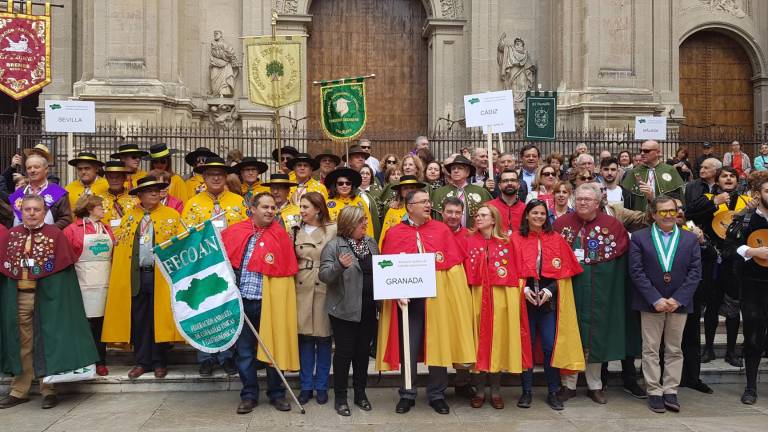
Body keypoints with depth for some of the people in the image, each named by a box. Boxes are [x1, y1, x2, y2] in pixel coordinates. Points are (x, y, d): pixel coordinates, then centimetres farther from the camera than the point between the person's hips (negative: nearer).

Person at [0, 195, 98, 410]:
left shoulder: (55, 234, -3)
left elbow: (63, 269, -5)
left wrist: (53, 292, -12)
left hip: (46, 297, -3)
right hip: (17, 298, 3)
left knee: (47, 342, 3)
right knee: (21, 345, 11)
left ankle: (48, 390, 12)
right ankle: (19, 390, 21)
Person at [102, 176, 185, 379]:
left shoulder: (172, 215, 4)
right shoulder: (129, 216, 12)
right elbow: (118, 242, 11)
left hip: (161, 275, -2)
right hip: (136, 276, 2)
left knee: (160, 318, 3)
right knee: (139, 320, 7)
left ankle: (160, 362, 15)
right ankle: (142, 361, 19)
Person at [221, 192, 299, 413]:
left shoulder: (280, 235, -3)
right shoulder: (235, 231, 3)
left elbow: (287, 271, -4)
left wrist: (284, 302, -9)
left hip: (269, 302, -2)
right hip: (241, 301, 2)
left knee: (273, 348, 8)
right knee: (244, 350, 11)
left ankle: (277, 394, 24)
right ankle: (249, 395, 25)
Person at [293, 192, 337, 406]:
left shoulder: (333, 230, -1)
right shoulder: (296, 230, 10)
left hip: (325, 288, -3)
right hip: (302, 288, 3)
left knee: (323, 337, 5)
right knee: (304, 336, 6)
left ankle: (321, 386, 18)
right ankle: (306, 386, 18)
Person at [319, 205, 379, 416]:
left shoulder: (371, 243, 10)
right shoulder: (334, 246, -8)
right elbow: (324, 275, -15)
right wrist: (339, 266, -33)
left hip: (368, 309, 5)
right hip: (345, 309, -5)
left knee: (363, 351, 14)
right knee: (344, 352, 3)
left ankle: (360, 393, 28)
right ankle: (340, 397, 17)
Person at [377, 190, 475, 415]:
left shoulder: (442, 230, 6)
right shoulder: (394, 233, 2)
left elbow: (454, 264, 3)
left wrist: (454, 295, -7)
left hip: (438, 298, 1)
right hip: (408, 299, -1)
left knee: (438, 345, 7)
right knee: (408, 346, 6)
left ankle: (436, 394, 21)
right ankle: (407, 395, 20)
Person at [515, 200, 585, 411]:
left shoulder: (556, 239, 4)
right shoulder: (517, 239, 2)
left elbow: (563, 271, 3)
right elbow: (514, 270, 1)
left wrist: (549, 290, -11)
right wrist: (525, 289, -14)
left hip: (549, 298, 1)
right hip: (526, 297, 0)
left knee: (551, 345, -1)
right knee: (526, 344, 3)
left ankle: (553, 392, 12)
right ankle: (527, 391, 14)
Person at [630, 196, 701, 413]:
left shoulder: (691, 239, 6)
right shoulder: (639, 238, -1)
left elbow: (695, 272, 0)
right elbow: (636, 271, -7)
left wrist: (678, 299, -11)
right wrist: (655, 299, -14)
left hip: (679, 303, 2)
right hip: (651, 303, -2)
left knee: (674, 349, 9)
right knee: (650, 349, 4)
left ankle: (670, 391, 18)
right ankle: (654, 392, 13)